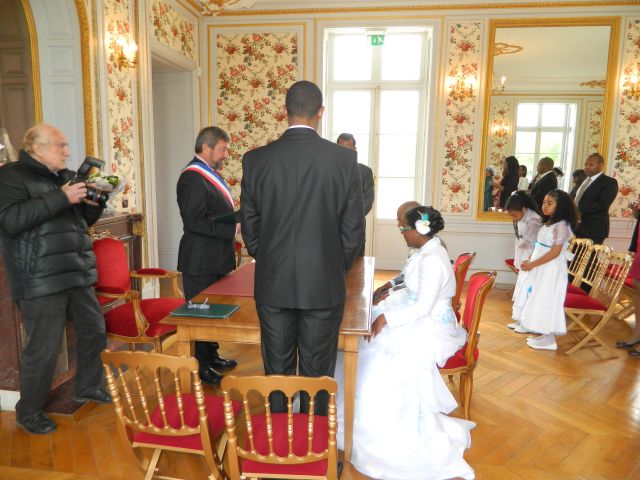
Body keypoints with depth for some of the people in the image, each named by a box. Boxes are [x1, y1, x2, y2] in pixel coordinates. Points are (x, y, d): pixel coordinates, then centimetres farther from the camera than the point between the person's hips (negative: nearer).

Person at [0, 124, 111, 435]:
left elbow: (84, 220, 22)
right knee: (43, 349, 0)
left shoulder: (65, 176, 15)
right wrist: (62, 198, -25)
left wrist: (94, 203, 0)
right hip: (41, 281, -8)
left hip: (77, 275, 8)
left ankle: (88, 387, 35)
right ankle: (28, 411, 21)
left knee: (94, 331, 15)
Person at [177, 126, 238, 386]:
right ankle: (200, 367, 17)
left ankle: (211, 356, 35)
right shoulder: (192, 177, -18)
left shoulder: (211, 174, 14)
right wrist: (231, 230, -21)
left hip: (217, 258, 10)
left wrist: (236, 219, 8)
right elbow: (194, 223, -24)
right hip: (201, 261, -10)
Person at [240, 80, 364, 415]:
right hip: (324, 286, -1)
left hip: (272, 286, 2)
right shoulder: (344, 159, -7)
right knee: (317, 373, 12)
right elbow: (354, 230, -4)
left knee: (277, 370, 16)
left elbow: (249, 228, 2)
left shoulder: (255, 159, -3)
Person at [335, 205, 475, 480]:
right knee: (370, 346, 5)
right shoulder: (425, 252, 7)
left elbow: (423, 307, -27)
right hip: (421, 319, 10)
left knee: (384, 357, -19)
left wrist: (386, 319, -22)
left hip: (429, 327, -10)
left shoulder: (432, 260, -24)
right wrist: (385, 305, 3)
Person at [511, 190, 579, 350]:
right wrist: (529, 261, 3)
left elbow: (555, 252, -23)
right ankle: (530, 324, 34)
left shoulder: (561, 225, -19)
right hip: (539, 268, 9)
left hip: (551, 270, -9)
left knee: (546, 301, -4)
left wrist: (532, 264, -21)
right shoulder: (548, 223, 11)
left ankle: (549, 338, 5)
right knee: (535, 297, 18)